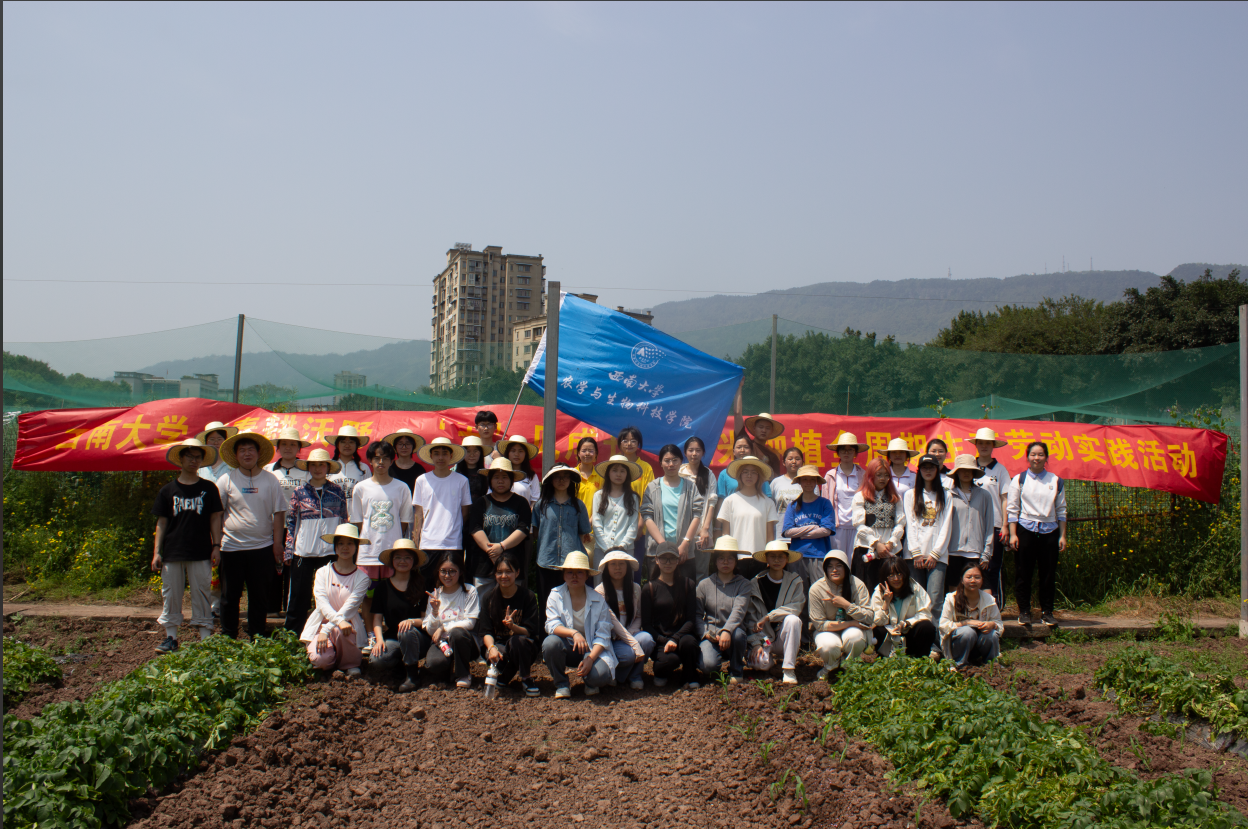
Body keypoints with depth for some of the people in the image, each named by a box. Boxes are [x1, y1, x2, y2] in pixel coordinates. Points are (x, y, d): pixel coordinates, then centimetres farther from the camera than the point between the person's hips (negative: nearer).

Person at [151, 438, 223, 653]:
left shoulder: (208, 488, 5)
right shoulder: (168, 490, 7)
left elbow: (215, 518, 6)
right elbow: (161, 522, 7)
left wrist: (216, 546, -2)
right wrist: (156, 552, 3)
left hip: (201, 553, -1)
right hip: (172, 552, 1)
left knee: (202, 594, 1)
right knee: (171, 595, 6)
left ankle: (205, 637, 7)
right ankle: (171, 637, 16)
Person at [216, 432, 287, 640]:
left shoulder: (270, 479, 3)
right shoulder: (226, 480, 1)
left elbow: (278, 512, 4)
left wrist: (277, 542, -1)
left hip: (262, 547, 0)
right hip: (232, 546, 0)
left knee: (259, 597, 7)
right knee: (229, 596, 6)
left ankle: (256, 639, 18)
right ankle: (227, 638, 17)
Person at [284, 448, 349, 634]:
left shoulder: (337, 492, 5)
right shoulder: (300, 492, 5)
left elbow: (346, 520, 9)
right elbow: (291, 522, 8)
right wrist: (289, 549, 3)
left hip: (330, 551, 0)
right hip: (303, 552, 0)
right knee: (298, 597, 5)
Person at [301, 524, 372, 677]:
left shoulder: (362, 577, 0)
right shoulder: (323, 573, 3)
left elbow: (349, 608, -12)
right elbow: (322, 603, -12)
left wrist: (327, 630, -25)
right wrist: (339, 621, -32)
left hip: (349, 626, -1)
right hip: (322, 623, 1)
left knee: (338, 631, -37)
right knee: (320, 659, -30)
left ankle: (350, 663, -7)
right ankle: (330, 664, 10)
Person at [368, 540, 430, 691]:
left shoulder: (421, 587, 3)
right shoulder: (382, 587, 8)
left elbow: (426, 619, -1)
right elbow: (377, 618, 4)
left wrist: (412, 621, -22)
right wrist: (379, 639, -14)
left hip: (419, 638, -1)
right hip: (392, 638, 2)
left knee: (406, 632, -37)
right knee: (377, 659, -31)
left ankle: (412, 675, -15)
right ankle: (401, 664, 5)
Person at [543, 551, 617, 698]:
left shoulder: (598, 599, -4)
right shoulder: (556, 596, -4)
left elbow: (603, 636, -9)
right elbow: (552, 625, -17)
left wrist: (590, 659, -25)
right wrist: (574, 633, -37)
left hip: (592, 648, -1)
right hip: (566, 646, 1)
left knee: (600, 674, -32)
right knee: (550, 642, -33)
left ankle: (590, 682, 10)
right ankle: (561, 684, -6)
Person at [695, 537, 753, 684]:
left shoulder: (744, 584, 1)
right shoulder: (704, 584, 5)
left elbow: (739, 610, -15)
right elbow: (697, 615, 3)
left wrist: (727, 631, -33)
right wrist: (705, 633, -16)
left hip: (731, 634, 1)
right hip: (710, 636, -1)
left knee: (737, 633, -37)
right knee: (708, 665, -32)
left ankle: (736, 672, -5)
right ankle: (719, 668, 11)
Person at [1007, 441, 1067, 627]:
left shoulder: (1055, 481, 9)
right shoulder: (1019, 479, 4)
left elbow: (1061, 510, 12)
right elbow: (1012, 509, 2)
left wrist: (1062, 536, 6)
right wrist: (1013, 534, -5)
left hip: (1049, 531, 2)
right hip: (1026, 530, -2)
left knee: (1048, 574, 4)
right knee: (1023, 573, 0)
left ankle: (1047, 612, 14)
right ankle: (1024, 612, 10)